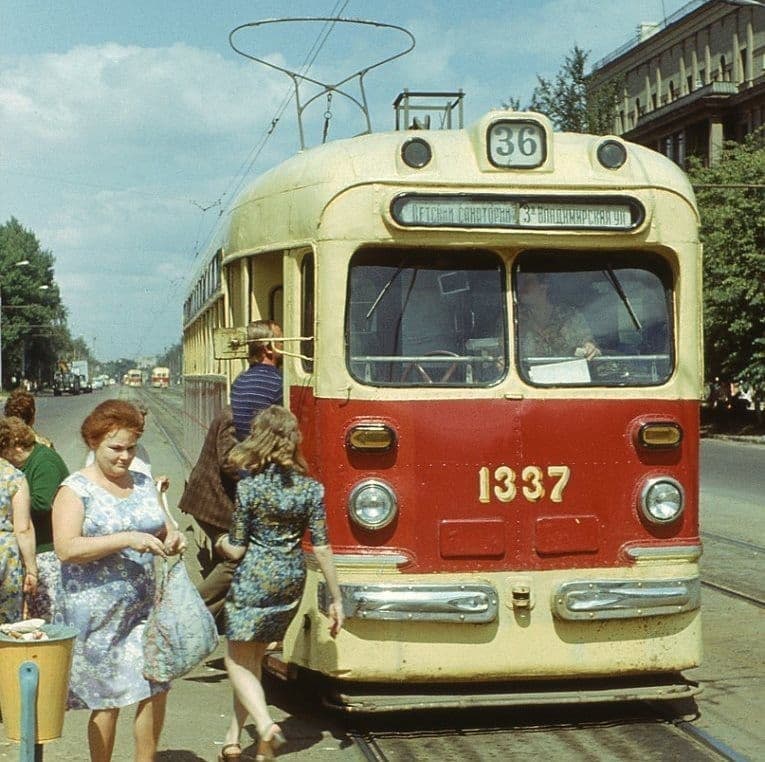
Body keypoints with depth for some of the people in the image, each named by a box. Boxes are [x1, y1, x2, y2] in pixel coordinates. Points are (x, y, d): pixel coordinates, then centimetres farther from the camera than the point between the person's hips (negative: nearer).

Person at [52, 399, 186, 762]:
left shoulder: (143, 484, 10)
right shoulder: (76, 490, -7)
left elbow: (161, 526, 23)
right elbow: (66, 548, -19)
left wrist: (172, 536, -1)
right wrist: (126, 540, -26)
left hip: (142, 605, 5)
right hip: (96, 611, -5)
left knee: (156, 687, 1)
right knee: (106, 700, 3)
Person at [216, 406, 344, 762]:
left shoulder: (249, 486, -12)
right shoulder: (310, 488, -3)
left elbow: (237, 550, -9)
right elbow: (322, 548, -4)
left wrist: (222, 543, 15)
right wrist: (336, 600, 2)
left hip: (254, 580, -5)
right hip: (291, 582, 5)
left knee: (238, 663, 5)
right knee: (254, 658, 20)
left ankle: (265, 726, -19)